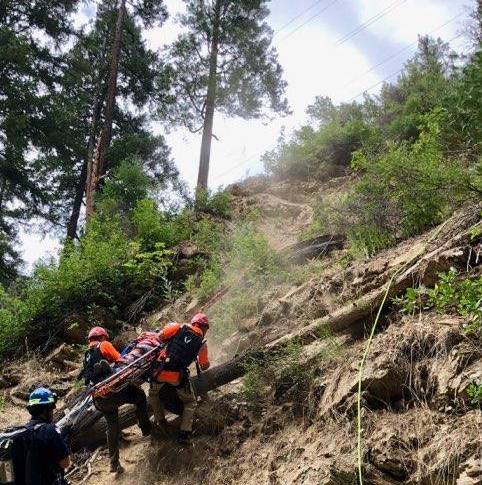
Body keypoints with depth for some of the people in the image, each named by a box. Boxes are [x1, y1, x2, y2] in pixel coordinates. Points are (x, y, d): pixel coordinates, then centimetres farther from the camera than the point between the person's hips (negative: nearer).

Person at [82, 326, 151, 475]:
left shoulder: (87, 356, 24)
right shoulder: (104, 345, 3)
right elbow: (119, 360, -3)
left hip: (99, 399, 7)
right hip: (111, 390, -7)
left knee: (112, 428, 17)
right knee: (140, 395, 13)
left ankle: (114, 463, 20)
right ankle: (146, 429, 9)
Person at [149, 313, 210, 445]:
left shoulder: (179, 328, 10)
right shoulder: (201, 343, 11)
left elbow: (160, 336, 4)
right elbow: (204, 366, 20)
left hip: (161, 371, 1)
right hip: (179, 375, -1)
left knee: (153, 394, 32)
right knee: (190, 402, 21)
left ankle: (159, 422, 26)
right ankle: (184, 434, 9)